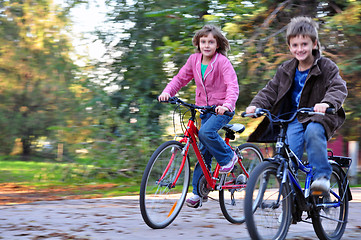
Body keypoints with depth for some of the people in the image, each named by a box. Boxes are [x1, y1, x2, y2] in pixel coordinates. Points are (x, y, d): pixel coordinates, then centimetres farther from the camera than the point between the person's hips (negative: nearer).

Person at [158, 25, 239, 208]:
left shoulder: (222, 61, -13)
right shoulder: (194, 60, 3)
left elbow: (233, 85, -24)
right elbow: (180, 78, 8)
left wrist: (227, 105, -41)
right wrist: (167, 92, -11)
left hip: (222, 109, -5)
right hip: (204, 109, 5)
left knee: (205, 132, -31)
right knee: (203, 150, 2)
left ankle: (228, 156, -4)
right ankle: (199, 192, 7)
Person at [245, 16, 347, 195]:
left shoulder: (326, 67, -4)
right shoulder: (285, 71, 8)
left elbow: (339, 88, -17)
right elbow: (270, 90, 9)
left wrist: (326, 102, -39)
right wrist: (256, 105, -11)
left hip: (319, 117, -3)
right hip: (295, 118, 3)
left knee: (313, 132, -37)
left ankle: (321, 176, -27)